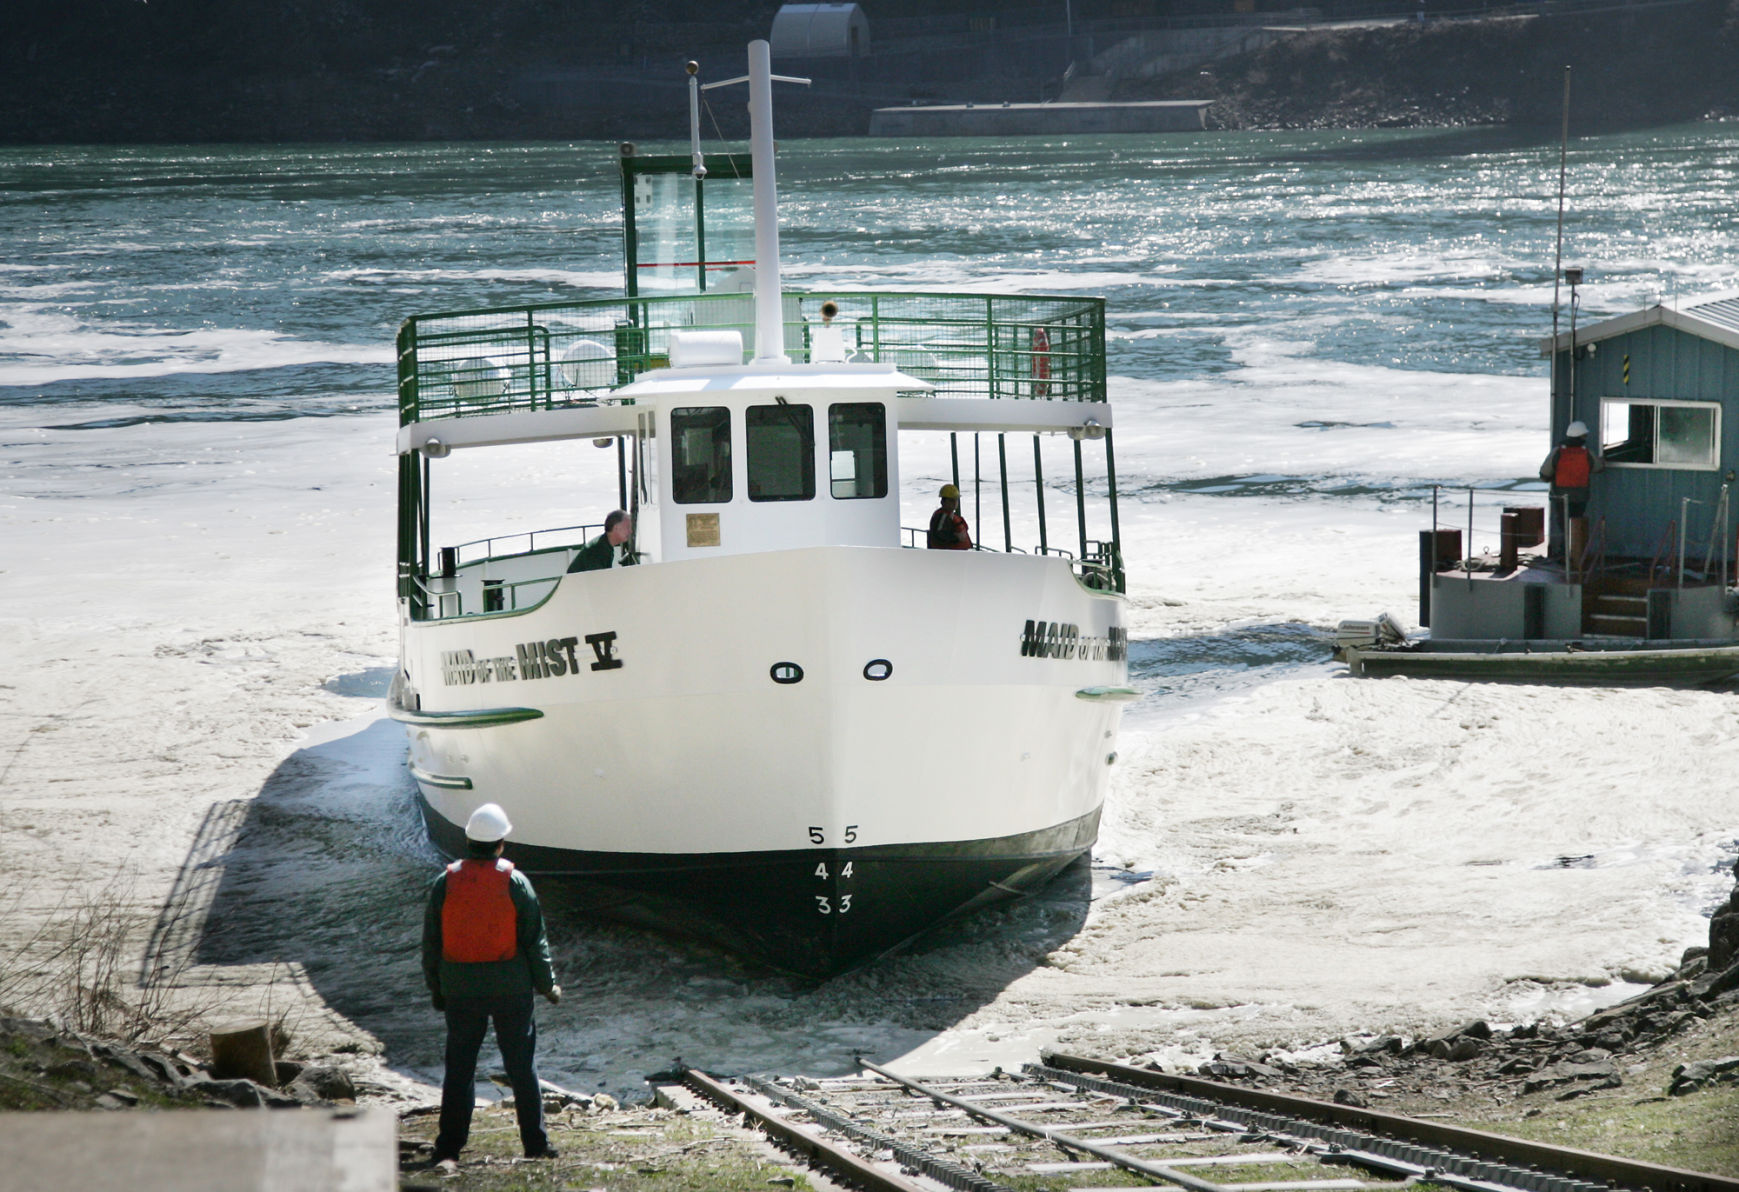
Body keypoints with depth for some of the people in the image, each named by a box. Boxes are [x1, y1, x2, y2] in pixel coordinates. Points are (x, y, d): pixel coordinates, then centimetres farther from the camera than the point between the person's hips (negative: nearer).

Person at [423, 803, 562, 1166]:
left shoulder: (444, 883, -2)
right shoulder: (515, 882, -7)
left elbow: (431, 943, 3)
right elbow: (534, 941, -3)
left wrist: (436, 990, 14)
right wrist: (548, 985, 8)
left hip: (460, 989, 1)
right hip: (511, 987, -1)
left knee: (459, 1068, 6)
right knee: (522, 1066, 7)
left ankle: (449, 1147, 3)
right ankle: (535, 1143, 9)